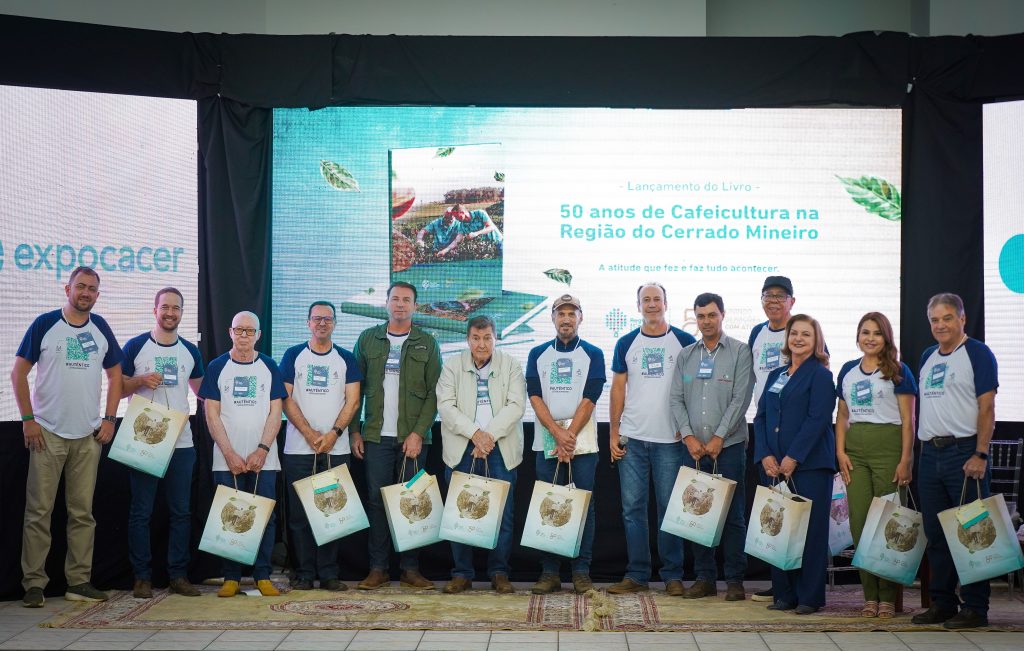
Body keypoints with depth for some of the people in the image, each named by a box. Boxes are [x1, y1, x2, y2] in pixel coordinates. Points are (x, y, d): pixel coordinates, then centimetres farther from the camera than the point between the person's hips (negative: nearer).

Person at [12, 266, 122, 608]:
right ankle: (34, 583, 4)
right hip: (48, 433, -3)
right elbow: (18, 373, -2)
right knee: (39, 511, -2)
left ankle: (79, 582, 14)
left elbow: (115, 375, 14)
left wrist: (110, 418, 4)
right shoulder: (44, 324, -3)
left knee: (82, 512, 7)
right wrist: (28, 419, -8)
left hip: (88, 436, 4)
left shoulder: (101, 328, 8)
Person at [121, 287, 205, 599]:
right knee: (141, 512, 0)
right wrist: (141, 380, -16)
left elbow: (201, 390, 21)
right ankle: (142, 577, 8)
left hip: (181, 442, 3)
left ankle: (178, 575, 13)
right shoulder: (135, 346, 0)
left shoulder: (190, 351, 11)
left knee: (181, 511, 5)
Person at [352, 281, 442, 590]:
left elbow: (434, 393, 0)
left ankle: (411, 569, 8)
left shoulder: (427, 343, 5)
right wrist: (355, 431, 3)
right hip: (377, 436, 1)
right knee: (377, 501, 1)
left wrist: (419, 433, -10)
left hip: (413, 437, -1)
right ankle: (377, 568, 7)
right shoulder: (368, 339, 9)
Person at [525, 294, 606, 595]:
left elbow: (589, 400, -4)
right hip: (546, 442, 2)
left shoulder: (593, 354, 5)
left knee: (584, 507, -1)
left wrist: (570, 437, -13)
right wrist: (558, 433, -13)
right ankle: (549, 572, 8)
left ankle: (581, 572, 5)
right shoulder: (538, 354, 11)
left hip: (583, 442, -2)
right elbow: (535, 396, 0)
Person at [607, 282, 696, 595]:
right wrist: (614, 432, 4)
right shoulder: (626, 344, 8)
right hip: (632, 439, 2)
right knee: (632, 507, 4)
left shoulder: (684, 342, 3)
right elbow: (618, 389, 9)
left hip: (670, 439, -2)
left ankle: (673, 575, 11)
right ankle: (637, 574, 11)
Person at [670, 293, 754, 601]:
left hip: (728, 446, -4)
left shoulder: (740, 352, -1)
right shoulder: (686, 355, 12)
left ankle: (735, 580, 6)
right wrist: (688, 436, -4)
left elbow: (740, 399, -8)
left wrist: (718, 438, -12)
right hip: (693, 447, 4)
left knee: (732, 514, -1)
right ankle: (704, 578, 14)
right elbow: (677, 399, 8)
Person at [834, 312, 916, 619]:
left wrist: (906, 460, -9)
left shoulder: (898, 371, 2)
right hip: (855, 450, 4)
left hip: (888, 447, -4)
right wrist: (840, 451, 5)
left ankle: (888, 596, 3)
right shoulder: (848, 371, 14)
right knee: (859, 521, -1)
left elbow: (908, 419, -2)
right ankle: (870, 595, 7)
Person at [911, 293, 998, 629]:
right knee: (935, 534, 9)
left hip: (964, 452, -7)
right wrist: (919, 450, 14)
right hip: (930, 454, 7)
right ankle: (942, 603, 18)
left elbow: (987, 408, -9)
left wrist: (980, 455, -17)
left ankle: (975, 607, 1)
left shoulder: (978, 353, -3)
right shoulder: (927, 357, 17)